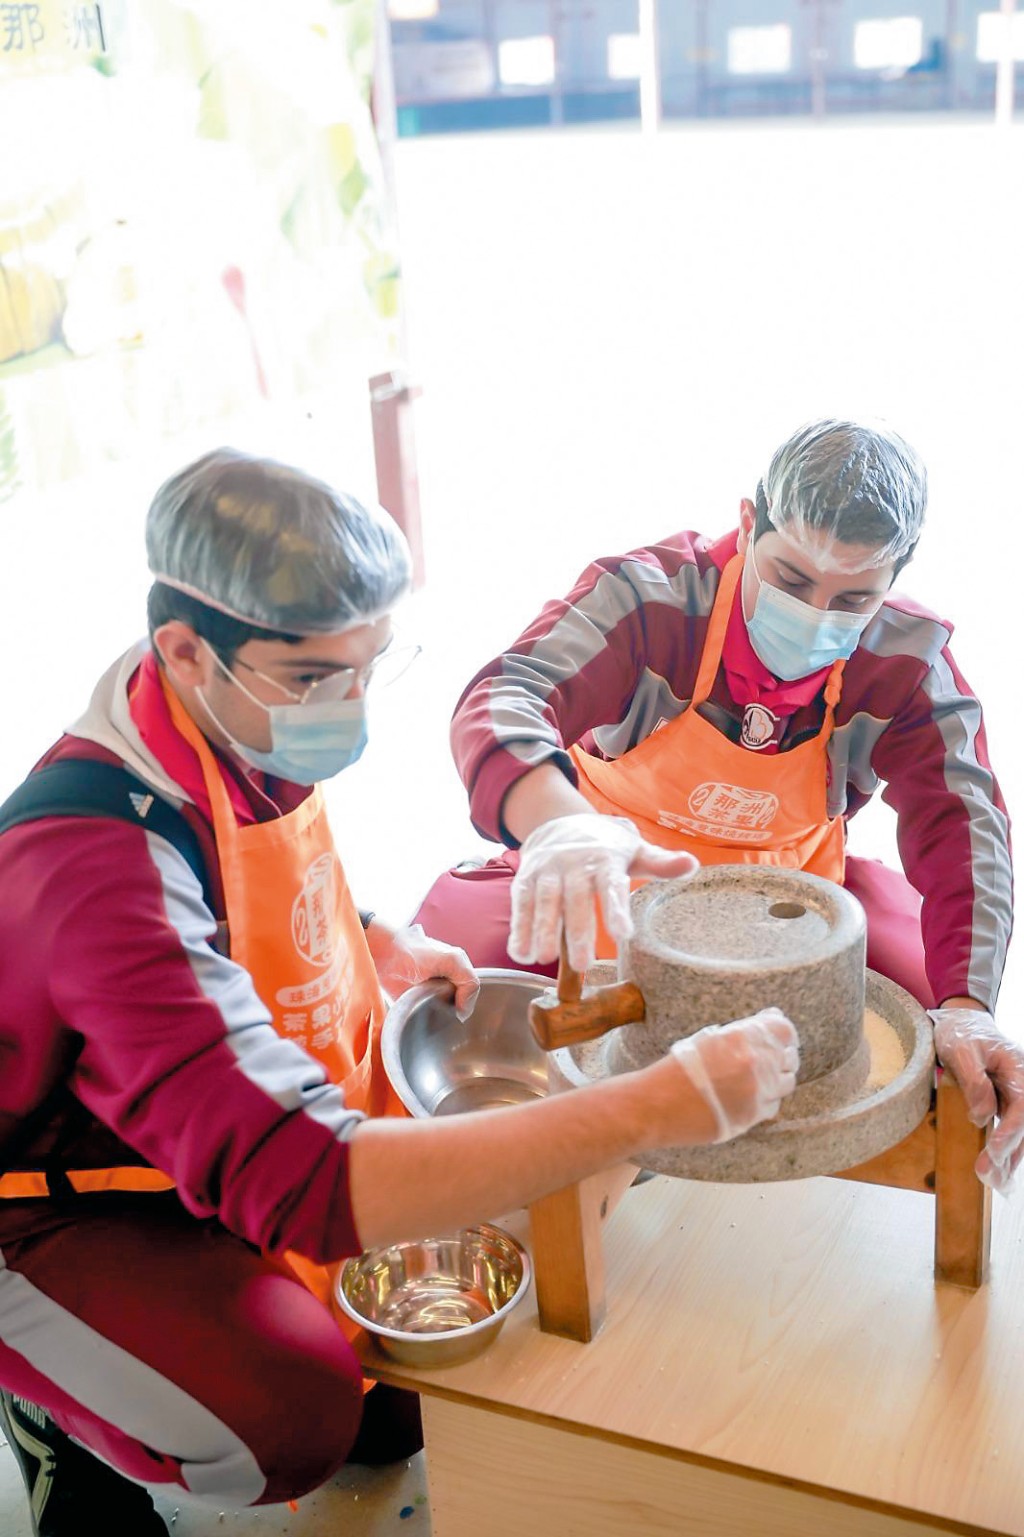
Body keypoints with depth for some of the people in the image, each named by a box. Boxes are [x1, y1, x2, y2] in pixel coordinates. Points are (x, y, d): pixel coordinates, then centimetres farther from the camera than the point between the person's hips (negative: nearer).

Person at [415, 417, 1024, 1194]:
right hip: (615, 878, -1)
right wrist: (561, 825, -67)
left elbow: (961, 823, -25)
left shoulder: (911, 661, -17)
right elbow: (504, 698, -42)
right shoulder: (649, 594, -27)